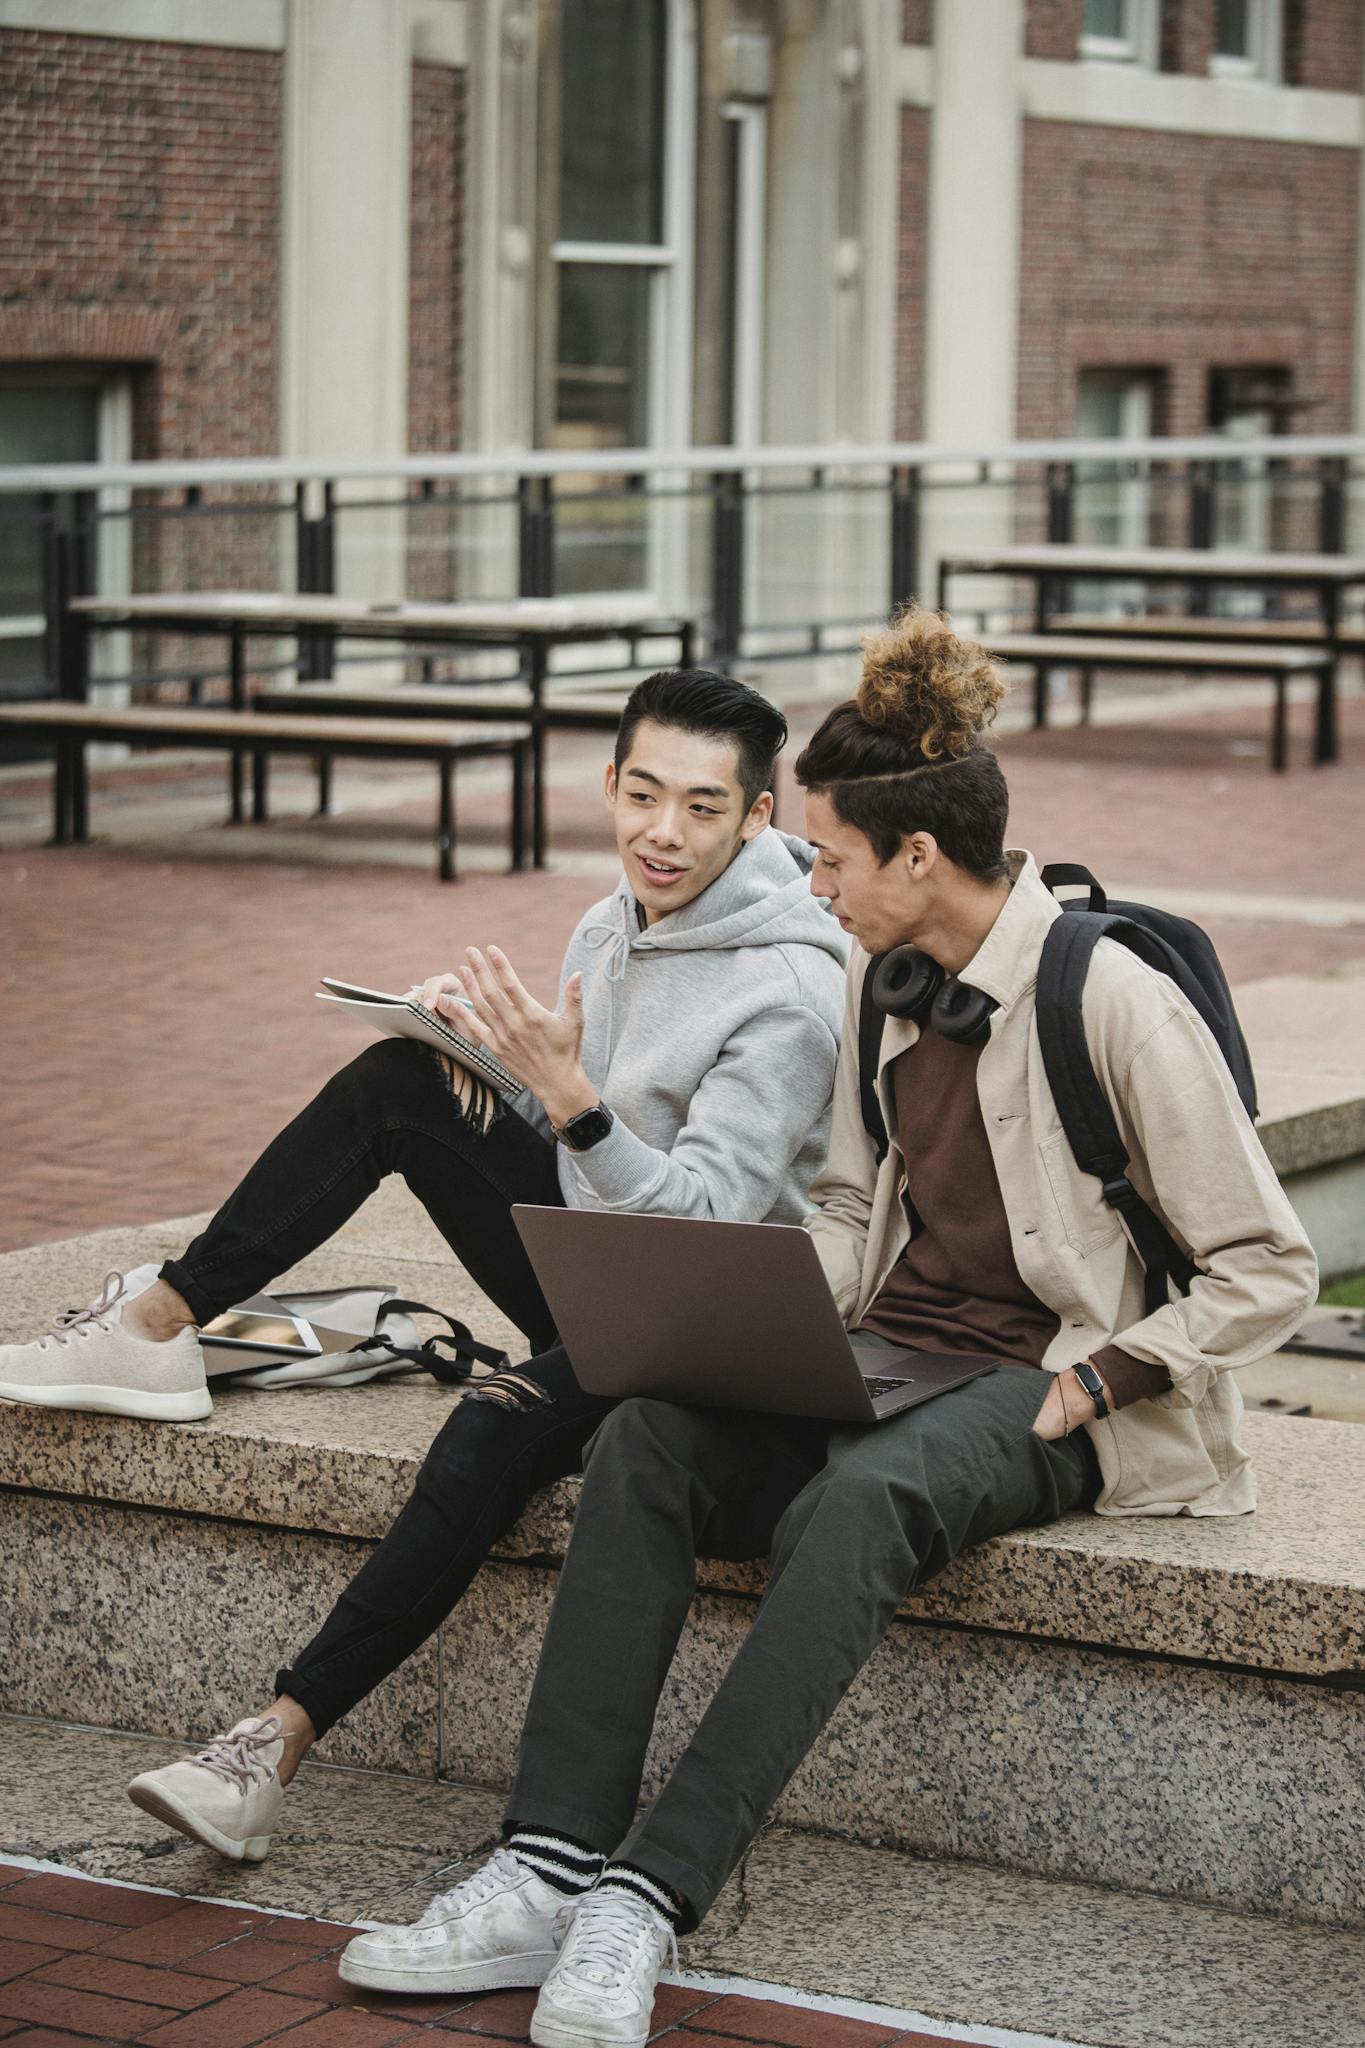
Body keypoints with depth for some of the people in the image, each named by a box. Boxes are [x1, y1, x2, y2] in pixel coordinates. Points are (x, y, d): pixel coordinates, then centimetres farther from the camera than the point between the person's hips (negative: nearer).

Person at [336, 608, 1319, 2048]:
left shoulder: (1114, 1002, -12)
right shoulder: (883, 984, 10)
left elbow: (1269, 1271, -9)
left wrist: (1090, 1388, -17)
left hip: (1044, 1393, -6)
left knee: (858, 1498, -38)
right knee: (644, 1435, -23)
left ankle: (650, 1898, -38)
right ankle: (550, 1867, -30)